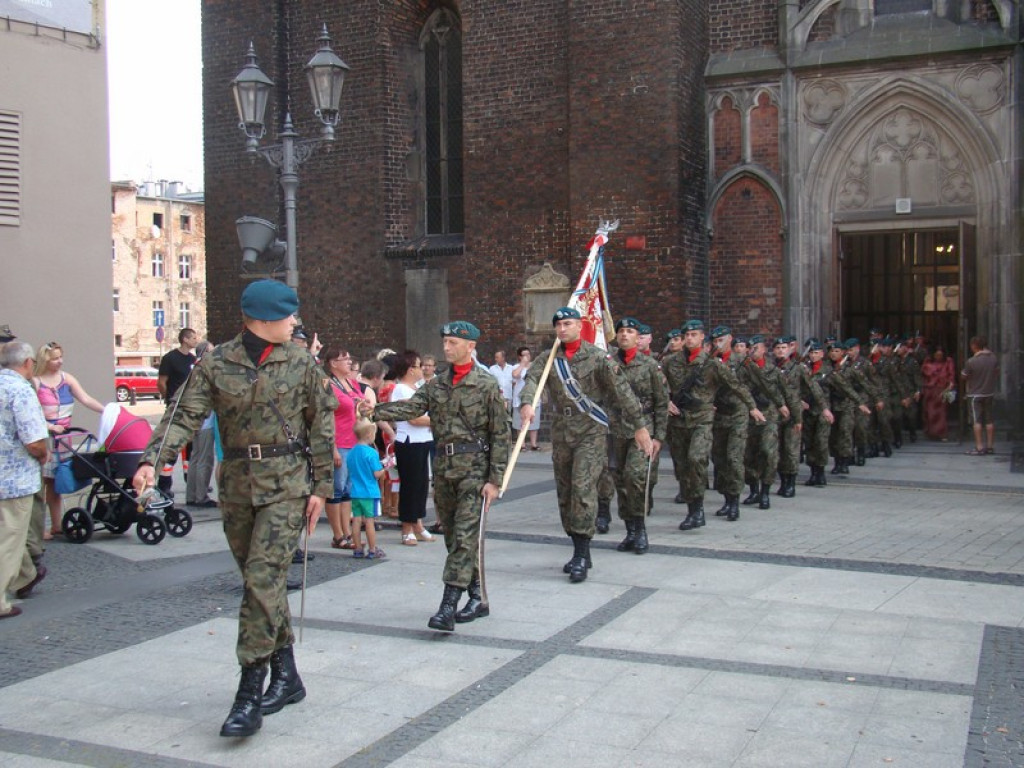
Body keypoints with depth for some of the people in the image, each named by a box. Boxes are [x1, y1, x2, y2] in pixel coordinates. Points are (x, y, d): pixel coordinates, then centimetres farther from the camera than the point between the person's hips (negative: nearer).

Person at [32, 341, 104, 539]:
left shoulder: (66, 378, 8)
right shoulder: (35, 382, -7)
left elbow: (86, 399, 3)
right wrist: (50, 426, -18)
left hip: (62, 438, 5)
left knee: (55, 481, 12)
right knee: (41, 481, -6)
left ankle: (56, 525, 18)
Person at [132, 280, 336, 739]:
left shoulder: (301, 364, 2)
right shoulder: (215, 364, 3)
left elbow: (322, 425, 5)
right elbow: (186, 416, -5)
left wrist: (320, 487, 2)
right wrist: (151, 460, -20)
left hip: (287, 485, -3)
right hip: (237, 485, 3)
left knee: (264, 579, -13)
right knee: (259, 581, 11)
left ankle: (250, 693, -8)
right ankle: (286, 676, 26)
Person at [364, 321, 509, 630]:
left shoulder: (487, 386, -4)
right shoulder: (436, 386, 11)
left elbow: (500, 436, -5)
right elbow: (410, 407, -3)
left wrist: (494, 479, -9)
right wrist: (376, 411, -20)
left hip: (474, 468, -6)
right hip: (443, 467, 6)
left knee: (465, 536, -11)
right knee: (453, 536, 11)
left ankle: (448, 606, -15)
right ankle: (477, 598, 23)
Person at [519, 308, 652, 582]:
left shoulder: (597, 357, -3)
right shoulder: (548, 358, 8)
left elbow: (621, 390, -6)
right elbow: (532, 378, -11)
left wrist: (639, 426, -10)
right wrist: (527, 403, -33)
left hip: (591, 431, -5)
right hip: (561, 432, 5)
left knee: (583, 487, -15)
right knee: (564, 492, 9)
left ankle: (582, 555, -11)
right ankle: (580, 552, 21)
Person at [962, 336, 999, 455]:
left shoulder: (971, 361, -19)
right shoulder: (993, 358, -2)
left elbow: (964, 377, -7)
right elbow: (997, 373, 11)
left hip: (975, 394, -5)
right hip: (990, 393, 5)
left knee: (977, 421, -2)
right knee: (989, 420, 11)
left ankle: (979, 447, -4)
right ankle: (990, 446, 16)